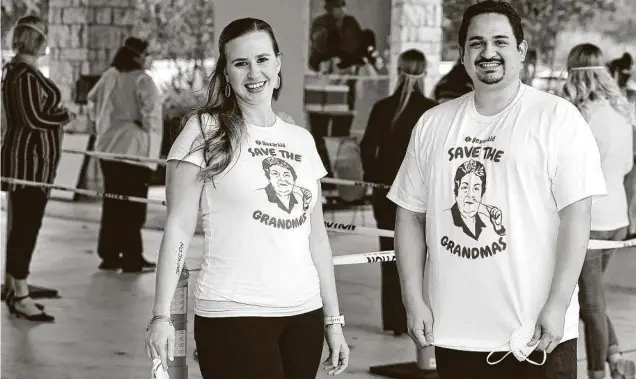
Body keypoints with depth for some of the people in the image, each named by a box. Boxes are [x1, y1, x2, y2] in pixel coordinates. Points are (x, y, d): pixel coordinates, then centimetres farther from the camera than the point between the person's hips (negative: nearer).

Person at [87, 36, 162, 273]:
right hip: (134, 148, -7)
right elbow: (151, 110, -22)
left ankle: (109, 255, 15)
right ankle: (132, 258, -1)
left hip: (108, 147, 7)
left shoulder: (109, 76, 8)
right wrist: (150, 129, -5)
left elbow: (93, 100, 18)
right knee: (133, 205, -3)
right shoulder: (141, 80, -14)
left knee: (112, 202, 13)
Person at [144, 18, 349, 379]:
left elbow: (317, 237, 15)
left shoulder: (302, 140, 11)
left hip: (304, 315, 5)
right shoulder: (205, 131, -3)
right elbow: (179, 227, -6)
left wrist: (333, 319, 12)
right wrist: (162, 315, -12)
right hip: (233, 317, -5)